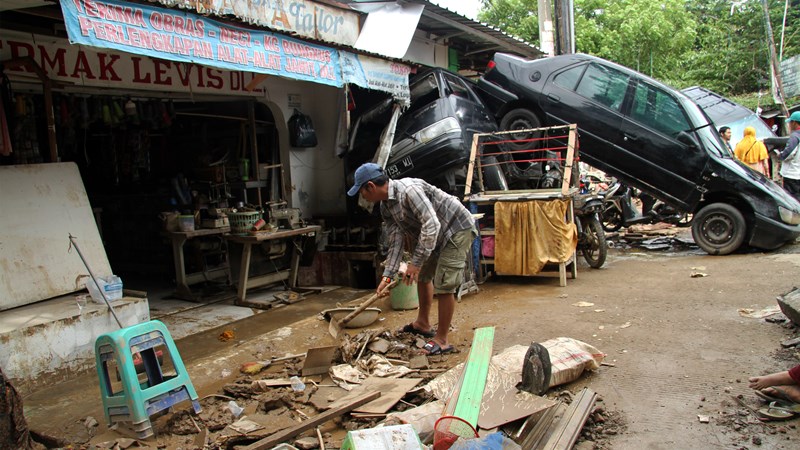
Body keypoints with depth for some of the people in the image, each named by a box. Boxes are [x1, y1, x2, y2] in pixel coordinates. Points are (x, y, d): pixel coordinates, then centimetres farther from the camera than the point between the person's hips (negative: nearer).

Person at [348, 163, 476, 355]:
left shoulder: (408, 189, -29)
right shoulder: (386, 208, 1)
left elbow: (431, 224, -33)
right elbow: (396, 242, 1)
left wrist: (416, 262, -30)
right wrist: (387, 276, -6)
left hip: (457, 229, -10)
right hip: (437, 234, 10)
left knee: (443, 285, -11)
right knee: (423, 275, 20)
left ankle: (442, 340, 0)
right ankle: (423, 323, 38)